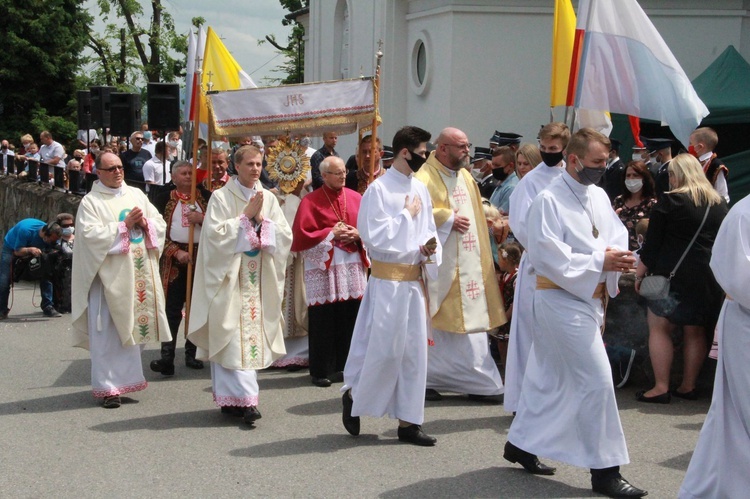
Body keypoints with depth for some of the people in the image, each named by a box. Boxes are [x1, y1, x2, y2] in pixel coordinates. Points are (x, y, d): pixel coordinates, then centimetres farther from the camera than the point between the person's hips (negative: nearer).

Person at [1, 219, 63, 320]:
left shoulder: (52, 235, -25)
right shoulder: (25, 230, -40)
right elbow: (17, 251, -32)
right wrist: (30, 250, -51)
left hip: (34, 249, 4)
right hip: (11, 247, -4)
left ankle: (48, 307, -5)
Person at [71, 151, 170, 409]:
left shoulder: (136, 195, 14)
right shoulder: (91, 202, -2)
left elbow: (160, 223, 11)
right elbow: (91, 234, -15)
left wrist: (145, 223, -9)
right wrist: (124, 225, -16)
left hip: (139, 274, 5)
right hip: (110, 277, -5)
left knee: (133, 326, 9)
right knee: (108, 332, -4)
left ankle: (127, 377, 22)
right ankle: (108, 387, 0)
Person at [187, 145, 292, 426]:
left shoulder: (268, 198, 10)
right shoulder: (221, 197, -2)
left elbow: (285, 235, 4)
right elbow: (216, 234, -13)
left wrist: (260, 218, -9)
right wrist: (246, 215, -11)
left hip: (260, 279, 5)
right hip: (230, 278, -4)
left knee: (254, 334, 4)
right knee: (233, 337, -10)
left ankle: (232, 398, 13)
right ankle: (246, 399, -11)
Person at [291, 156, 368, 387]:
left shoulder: (356, 198, 10)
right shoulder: (311, 201, -1)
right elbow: (302, 235, -8)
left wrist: (357, 235, -9)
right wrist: (332, 234, -11)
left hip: (353, 266, 4)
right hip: (323, 267, -3)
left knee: (350, 318, 3)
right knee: (324, 321, -2)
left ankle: (345, 366, 14)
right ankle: (322, 370, 6)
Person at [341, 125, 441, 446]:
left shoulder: (420, 189, 9)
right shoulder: (379, 189, -11)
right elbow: (375, 237, -16)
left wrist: (429, 249, -4)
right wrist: (406, 214, -10)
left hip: (414, 278, 7)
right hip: (388, 279, -7)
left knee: (414, 350, 7)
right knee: (384, 348, -4)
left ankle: (408, 421, 13)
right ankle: (353, 396, 21)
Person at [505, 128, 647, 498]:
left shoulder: (598, 196, 10)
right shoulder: (549, 201, -13)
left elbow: (617, 235, 10)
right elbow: (550, 256, -18)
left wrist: (618, 256, -13)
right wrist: (600, 261, -19)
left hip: (589, 299, 8)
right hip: (562, 299, -8)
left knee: (549, 377, 16)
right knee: (596, 379, -8)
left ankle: (520, 443, 30)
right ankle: (604, 469, 0)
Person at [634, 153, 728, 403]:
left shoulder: (670, 201, -7)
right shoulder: (719, 203, 9)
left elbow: (652, 243, -7)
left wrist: (640, 273, 1)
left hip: (673, 275, -6)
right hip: (709, 278, 6)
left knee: (659, 328, 0)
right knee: (695, 332, 13)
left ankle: (661, 388, -3)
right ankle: (688, 386, 18)